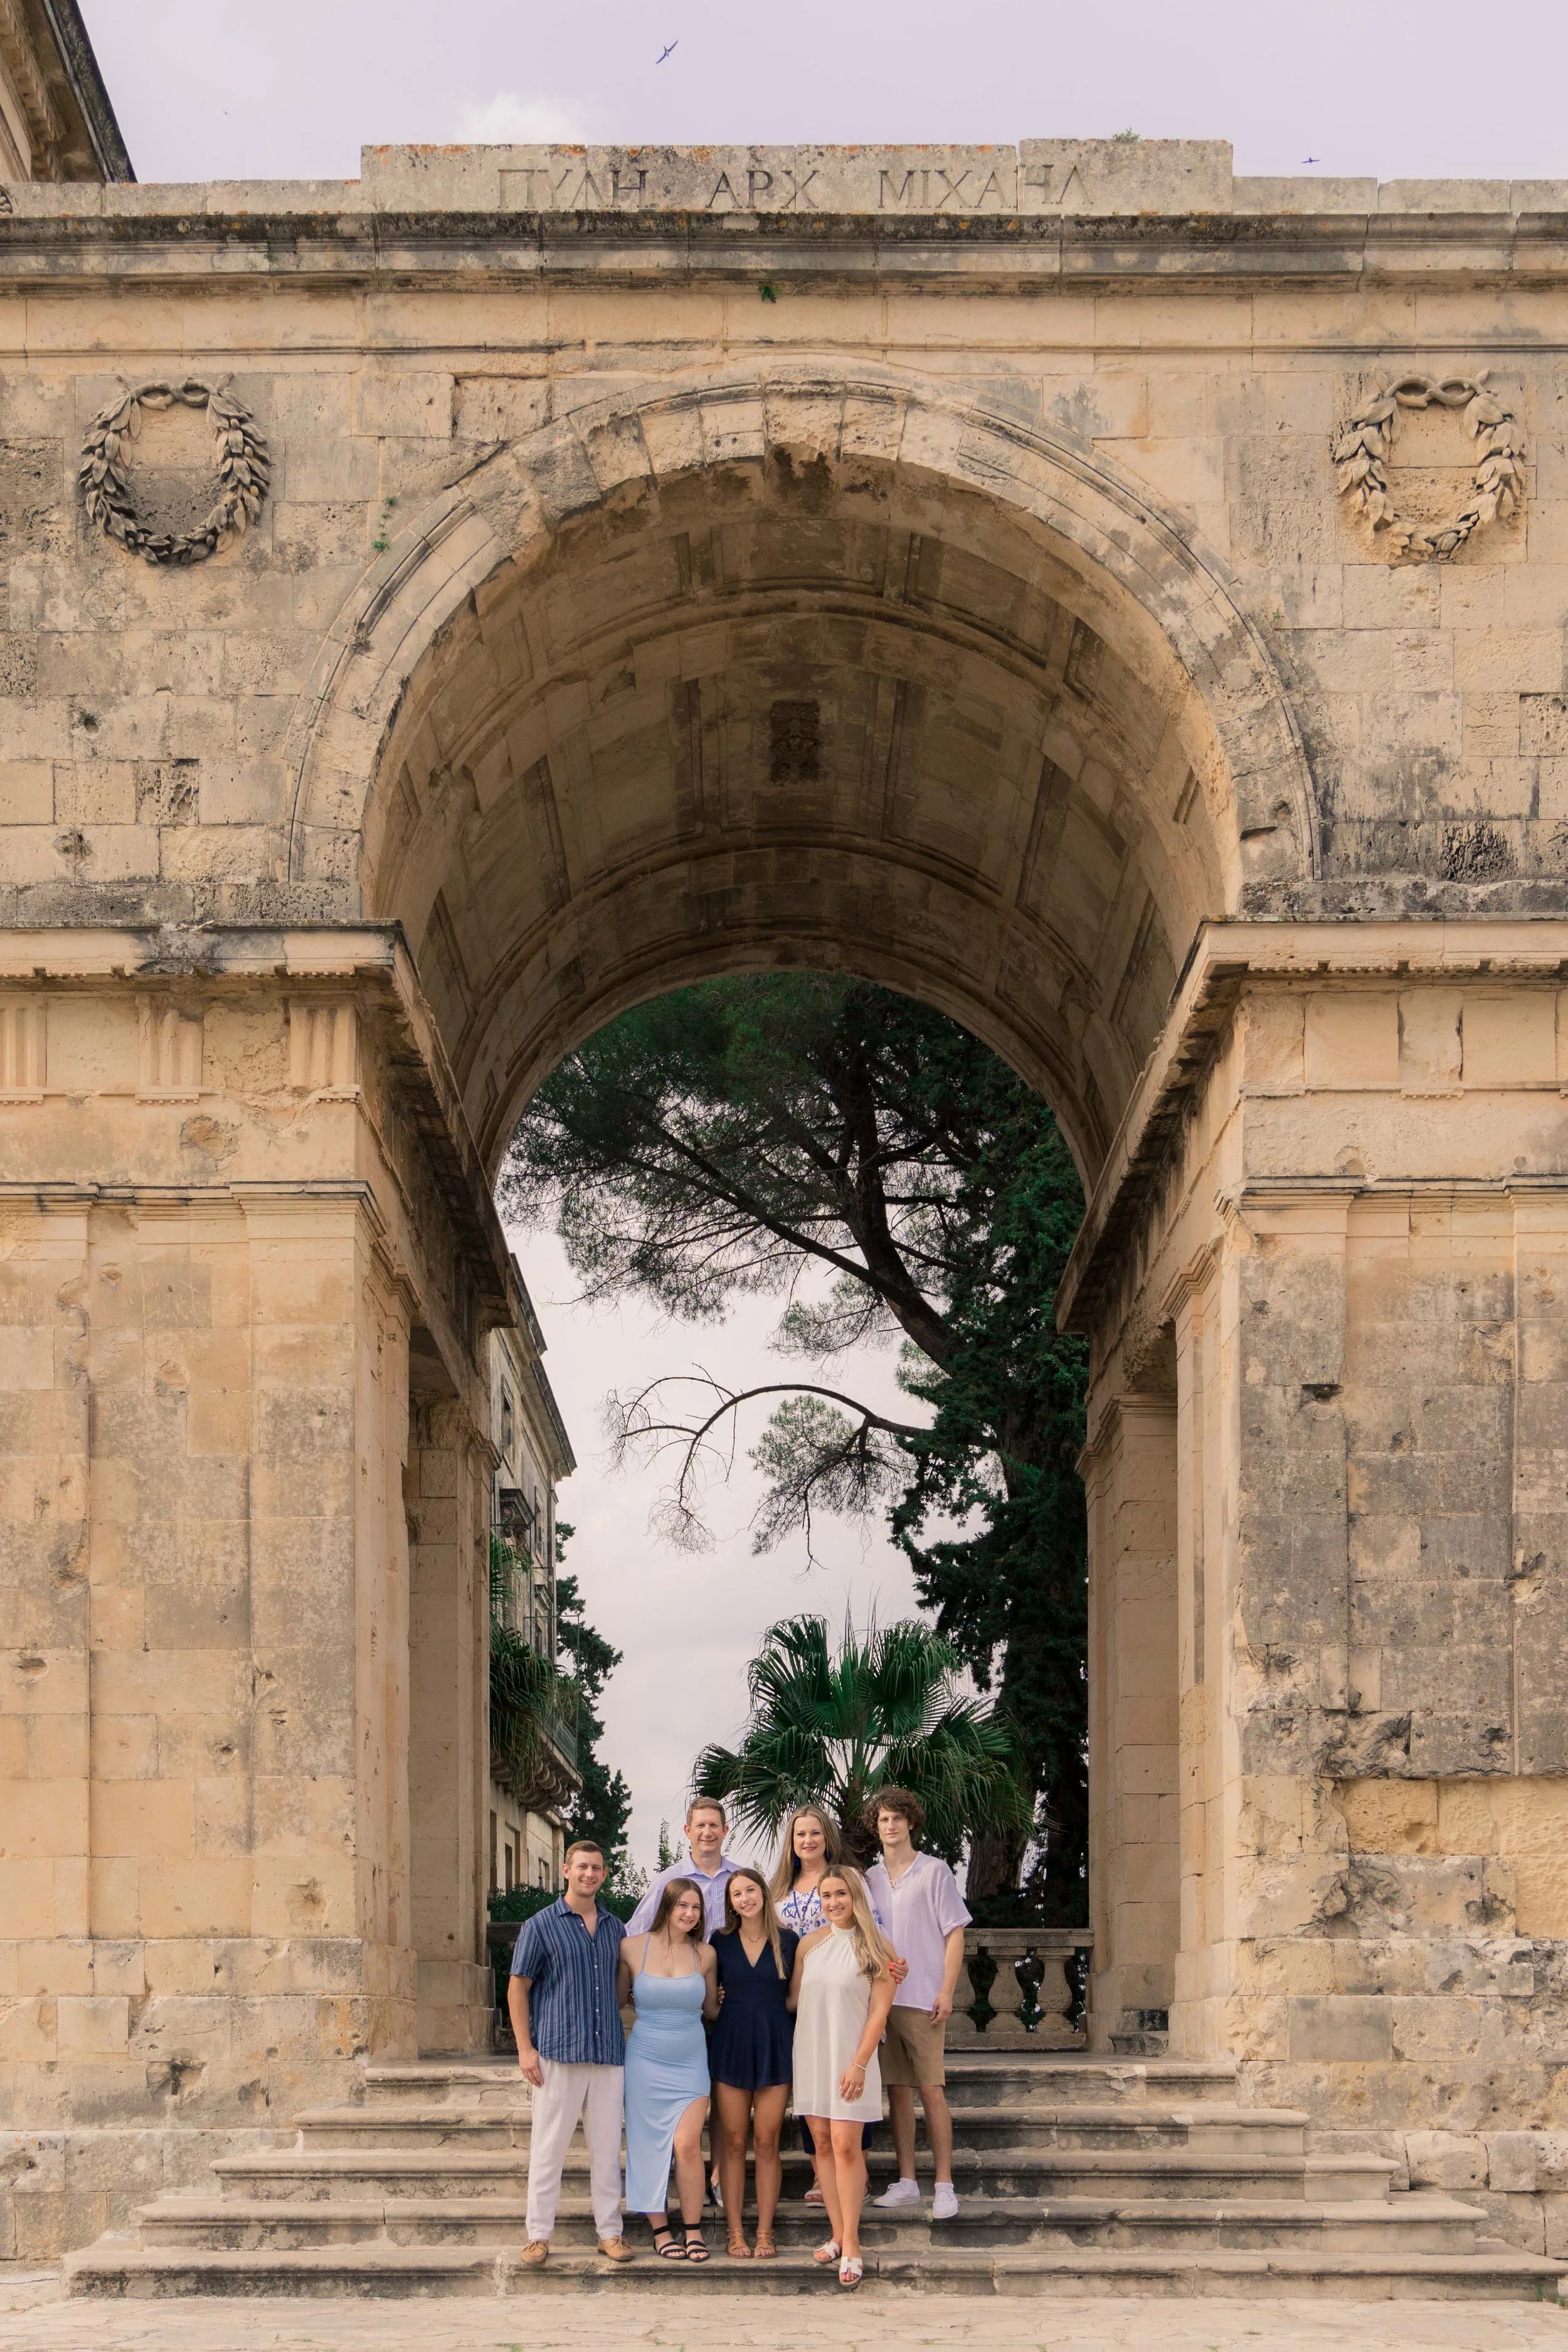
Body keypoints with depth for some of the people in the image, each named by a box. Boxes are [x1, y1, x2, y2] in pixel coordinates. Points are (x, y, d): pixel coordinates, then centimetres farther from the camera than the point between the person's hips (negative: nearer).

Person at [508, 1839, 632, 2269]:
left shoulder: (615, 1927, 14)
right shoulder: (541, 1925, 0)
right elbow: (518, 1989, 0)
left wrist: (625, 2037, 13)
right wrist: (525, 2048, -7)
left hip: (608, 2054, 4)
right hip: (557, 2052, -4)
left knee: (607, 2145, 6)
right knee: (548, 2147, -1)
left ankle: (610, 2231, 13)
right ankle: (539, 2236, 4)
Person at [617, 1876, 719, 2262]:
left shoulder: (705, 1954, 3)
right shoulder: (633, 1948, -2)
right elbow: (618, 2000, 11)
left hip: (690, 2062, 0)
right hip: (645, 2061, 0)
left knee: (688, 2144, -11)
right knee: (649, 2147, 1)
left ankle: (694, 2230, 1)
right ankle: (660, 2230, 12)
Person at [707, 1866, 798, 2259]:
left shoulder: (788, 1940, 2)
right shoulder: (721, 1942, 5)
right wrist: (716, 1999, 1)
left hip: (774, 2046, -1)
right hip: (731, 2046, 1)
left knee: (767, 2141, -1)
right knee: (734, 2142, 0)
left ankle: (765, 2232, 4)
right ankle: (735, 2232, 4)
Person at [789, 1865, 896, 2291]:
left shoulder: (875, 1949, -5)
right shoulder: (810, 1944, 8)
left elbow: (879, 2012, -7)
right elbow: (795, 1999, 14)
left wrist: (859, 2064, -13)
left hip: (850, 2059, -4)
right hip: (810, 2055, 4)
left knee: (845, 2144, -10)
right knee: (823, 2141, 5)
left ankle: (851, 2244, -8)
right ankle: (838, 2234, 11)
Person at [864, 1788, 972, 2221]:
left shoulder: (934, 1872, 0)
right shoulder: (869, 1879, 14)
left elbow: (955, 1934, -2)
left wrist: (946, 1991, -10)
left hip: (922, 1999, -4)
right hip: (882, 1998, 4)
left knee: (931, 2090, -7)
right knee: (898, 2091, 6)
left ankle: (944, 2186, -5)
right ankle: (906, 2182, 11)